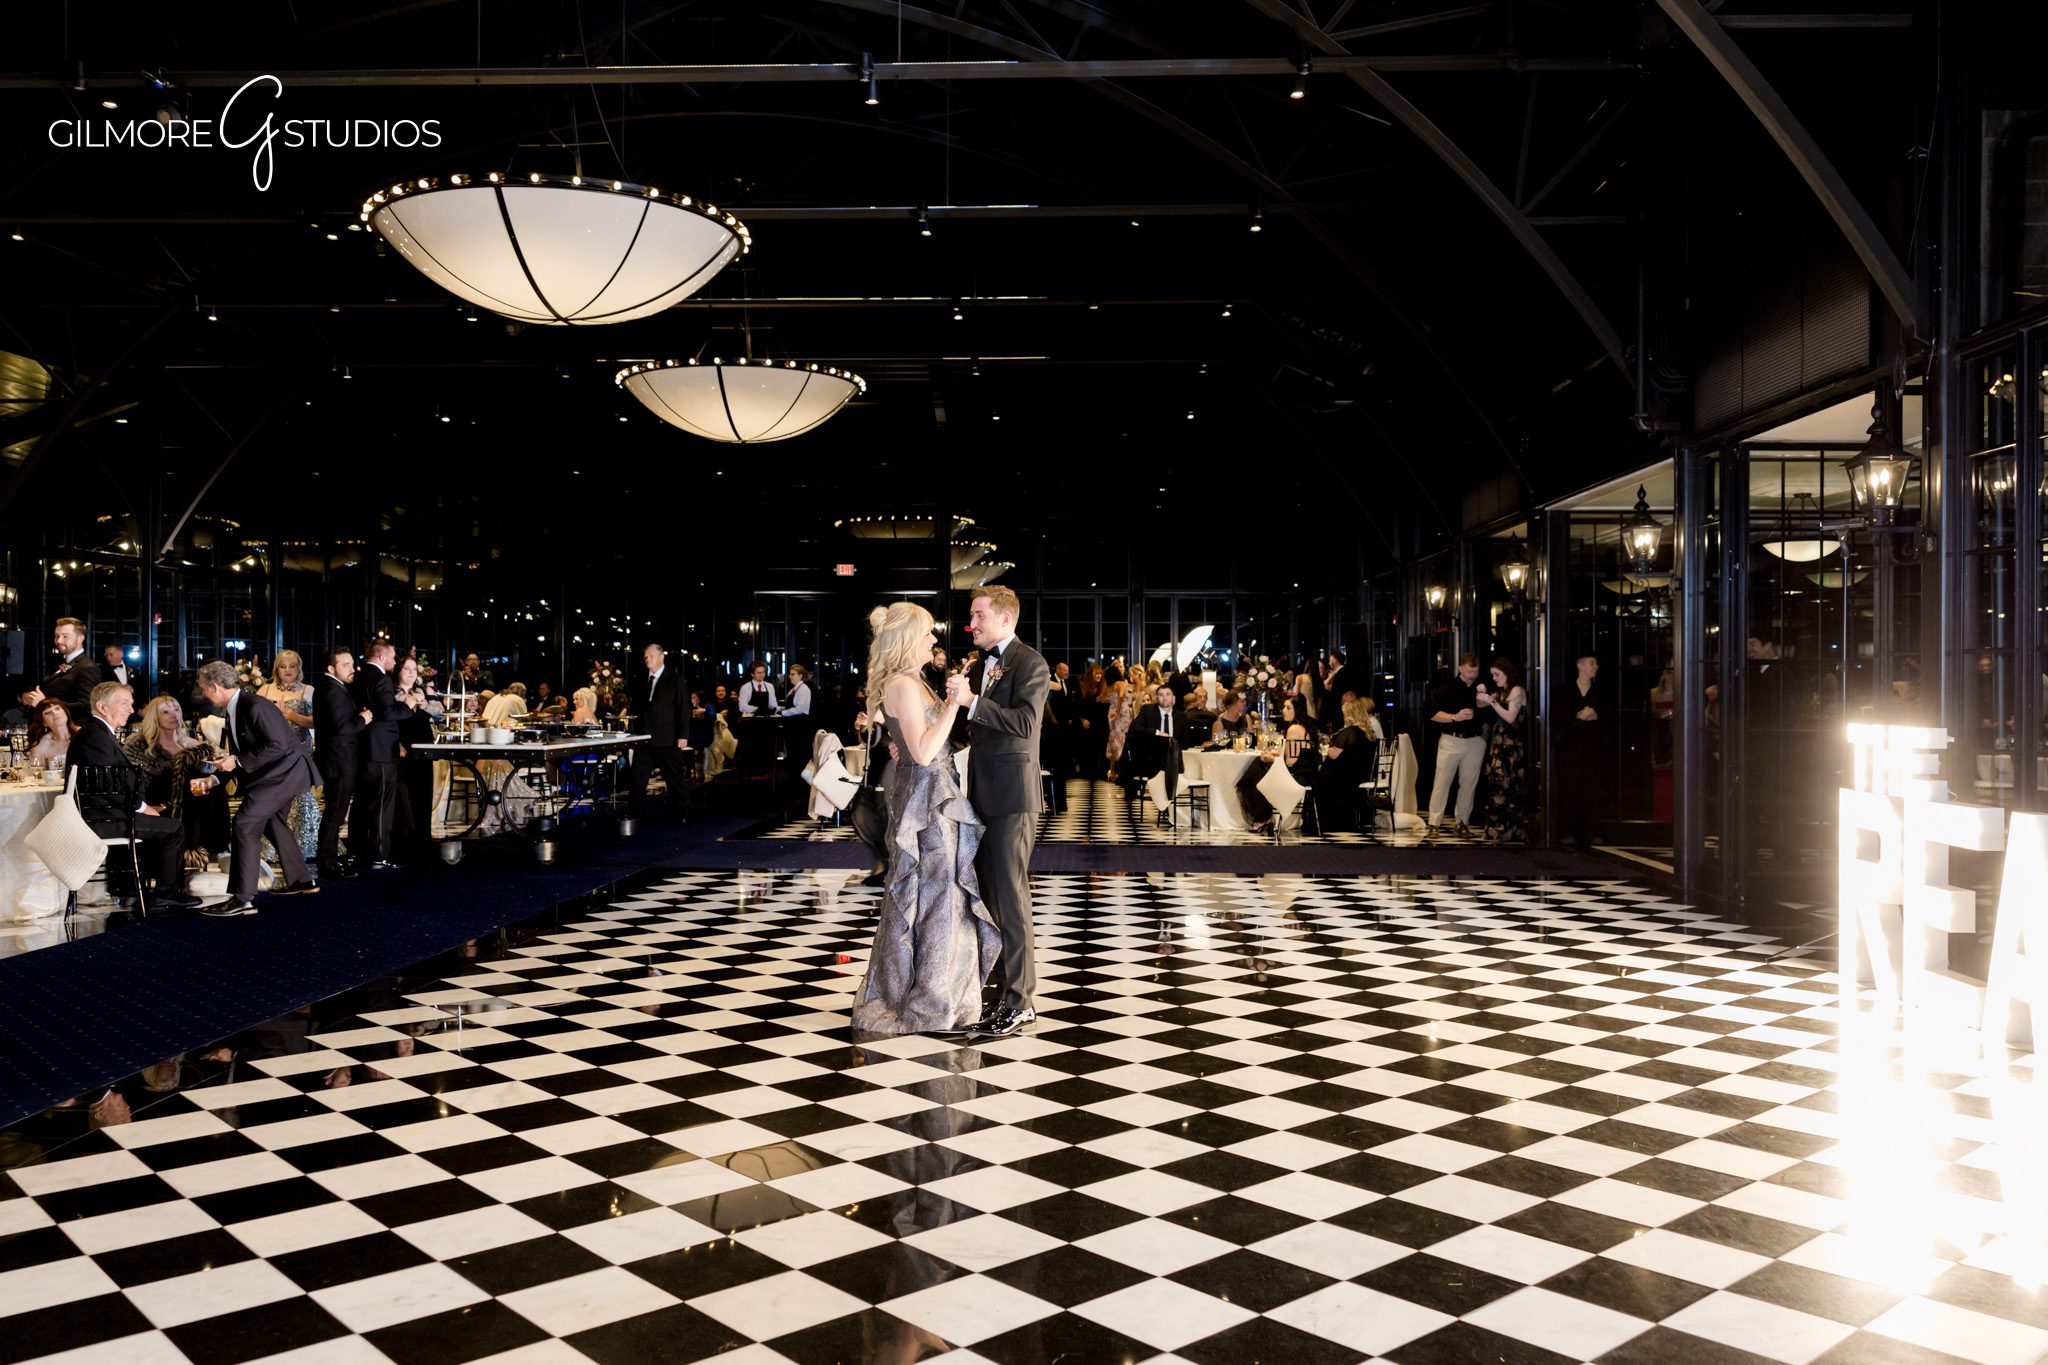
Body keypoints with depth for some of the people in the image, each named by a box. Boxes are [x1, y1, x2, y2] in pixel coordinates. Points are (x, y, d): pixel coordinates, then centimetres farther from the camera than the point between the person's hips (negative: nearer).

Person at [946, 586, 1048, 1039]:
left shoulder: (1030, 663, -9)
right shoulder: (979, 666, 16)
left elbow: (1025, 722, -22)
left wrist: (971, 701, -27)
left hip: (1012, 796, -8)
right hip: (983, 794, 8)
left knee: (1010, 895, -7)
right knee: (992, 895, 11)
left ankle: (1017, 1001, -2)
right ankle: (1009, 989, 19)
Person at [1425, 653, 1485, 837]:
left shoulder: (1480, 688, 10)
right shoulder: (1447, 687, -1)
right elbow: (1434, 714, -7)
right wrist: (1455, 717, -20)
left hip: (1475, 741, 3)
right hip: (1451, 740, -3)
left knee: (1469, 784, 5)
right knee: (1441, 782, -6)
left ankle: (1463, 823, 13)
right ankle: (1434, 824, -6)